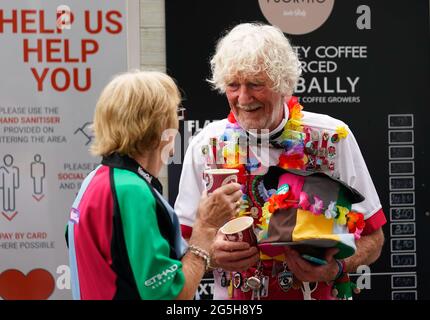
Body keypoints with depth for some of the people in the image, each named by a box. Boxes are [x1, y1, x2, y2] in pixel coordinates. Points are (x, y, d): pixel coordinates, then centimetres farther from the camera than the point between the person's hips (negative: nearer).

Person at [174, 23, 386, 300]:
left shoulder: (333, 138, -6)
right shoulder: (207, 145, -3)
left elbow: (372, 238, -2)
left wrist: (336, 267, -19)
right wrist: (211, 254, -20)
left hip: (319, 293, -1)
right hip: (234, 296, 2)